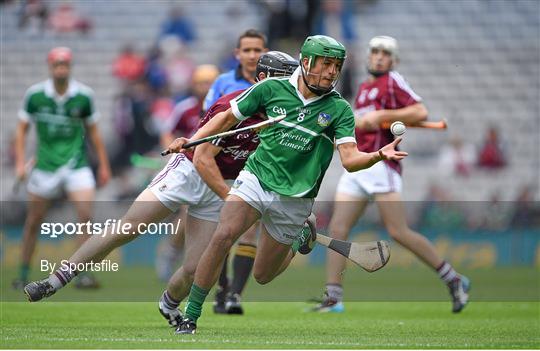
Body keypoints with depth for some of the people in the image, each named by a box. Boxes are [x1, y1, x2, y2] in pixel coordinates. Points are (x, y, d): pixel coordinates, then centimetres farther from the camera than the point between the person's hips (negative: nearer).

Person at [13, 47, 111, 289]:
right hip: (45, 166, 0)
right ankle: (24, 274, 19)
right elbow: (22, 130, 5)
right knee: (33, 222, 5)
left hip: (76, 164, 0)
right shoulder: (34, 94, -4)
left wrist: (104, 166, 9)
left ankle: (84, 273, -11)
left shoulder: (84, 95, -3)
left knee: (86, 214, -17)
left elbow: (93, 132, 8)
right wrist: (20, 163, -5)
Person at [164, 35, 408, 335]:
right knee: (223, 237, -26)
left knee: (263, 276, 7)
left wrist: (379, 155, -35)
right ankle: (190, 317, -16)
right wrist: (191, 141, -5)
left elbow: (350, 160, -15)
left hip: (294, 200, 0)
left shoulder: (339, 109, -5)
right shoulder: (272, 89, -3)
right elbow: (228, 118, 8)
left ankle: (302, 240, 39)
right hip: (256, 178, 0)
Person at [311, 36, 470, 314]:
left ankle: (453, 280, -1)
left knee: (398, 232, -12)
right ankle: (333, 298, -4)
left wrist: (382, 115, -15)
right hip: (356, 165, 8)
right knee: (337, 229, -3)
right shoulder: (363, 88, 23)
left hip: (381, 164, -8)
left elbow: (420, 113, -12)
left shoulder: (392, 81, -1)